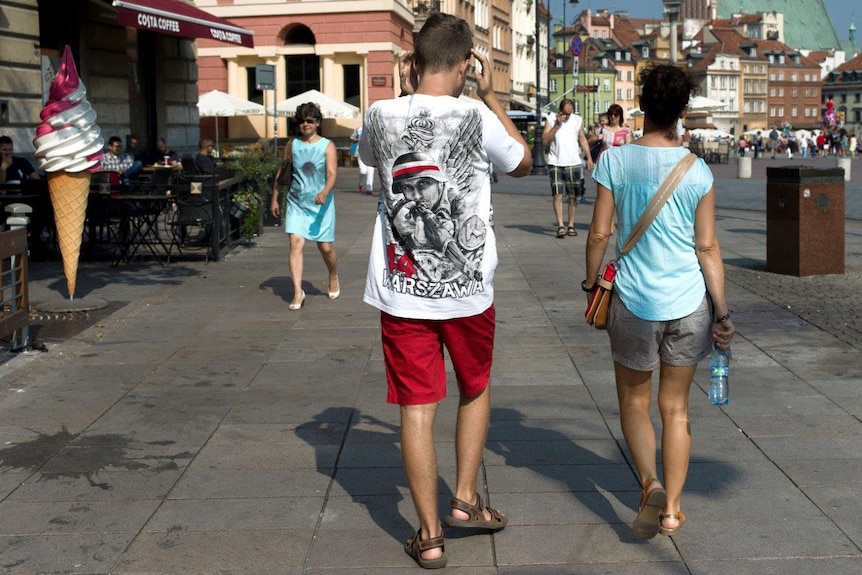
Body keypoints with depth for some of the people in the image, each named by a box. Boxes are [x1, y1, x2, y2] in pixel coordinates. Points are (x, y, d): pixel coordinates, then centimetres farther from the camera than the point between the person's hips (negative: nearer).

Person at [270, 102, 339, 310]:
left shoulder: (327, 146, -4)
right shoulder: (293, 145, 6)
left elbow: (332, 173, -16)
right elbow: (282, 172, 16)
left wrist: (324, 193, -34)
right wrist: (274, 199, 15)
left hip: (321, 203, -2)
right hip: (296, 202, 2)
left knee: (325, 247, 7)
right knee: (295, 243, -14)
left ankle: (333, 278, 38)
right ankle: (298, 293, -15)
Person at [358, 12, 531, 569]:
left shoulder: (381, 116, -4)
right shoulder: (477, 118, -10)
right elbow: (523, 162, 10)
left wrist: (416, 90, 20)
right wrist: (490, 93, 13)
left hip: (403, 292, 1)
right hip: (468, 292, -1)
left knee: (418, 408, 6)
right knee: (476, 390, 23)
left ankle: (429, 535, 13)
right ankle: (466, 500, 27)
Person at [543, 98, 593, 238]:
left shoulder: (578, 120, 6)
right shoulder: (551, 120, -1)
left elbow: (582, 139, 12)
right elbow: (545, 140, -9)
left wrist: (588, 157, 4)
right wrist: (557, 125, -16)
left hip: (574, 163, 2)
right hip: (555, 163, -2)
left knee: (573, 196, 5)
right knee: (557, 195, -9)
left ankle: (571, 225, 13)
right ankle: (560, 226, -9)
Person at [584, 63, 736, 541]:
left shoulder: (615, 161, -8)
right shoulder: (697, 171, -5)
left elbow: (599, 233, -5)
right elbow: (707, 246, -3)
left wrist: (591, 281, 11)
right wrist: (722, 312, 4)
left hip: (635, 300, -1)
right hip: (689, 303, 2)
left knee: (634, 401, 17)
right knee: (675, 408, 14)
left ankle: (650, 484, -5)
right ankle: (672, 510, 20)